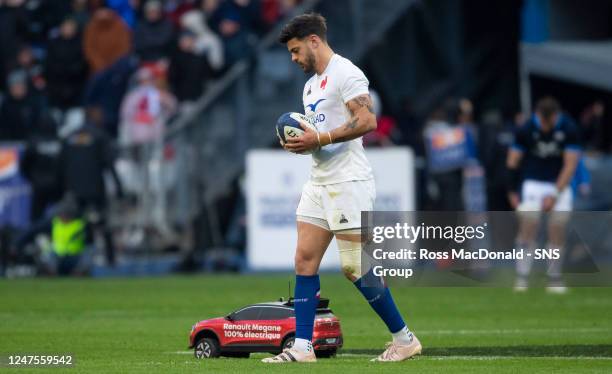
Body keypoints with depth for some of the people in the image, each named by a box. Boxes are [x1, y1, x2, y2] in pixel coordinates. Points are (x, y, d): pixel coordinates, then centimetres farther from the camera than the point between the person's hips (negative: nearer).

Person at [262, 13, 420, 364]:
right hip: (319, 183, 9)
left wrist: (319, 139, -21)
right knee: (305, 260, 1)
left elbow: (366, 121, -21)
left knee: (355, 267, -9)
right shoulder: (311, 84, 19)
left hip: (348, 182, -9)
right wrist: (300, 141, 6)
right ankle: (303, 346, 1)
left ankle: (404, 339, 2)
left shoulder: (346, 73, -10)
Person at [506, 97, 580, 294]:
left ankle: (554, 279, 6)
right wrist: (513, 192, -2)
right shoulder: (526, 130, -13)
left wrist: (555, 194, -17)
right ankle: (522, 277, -10)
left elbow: (570, 165, -13)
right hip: (532, 181, -1)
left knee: (557, 228, -4)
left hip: (559, 183, 1)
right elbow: (513, 161, -3)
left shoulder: (569, 129, -14)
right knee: (529, 224, -14)